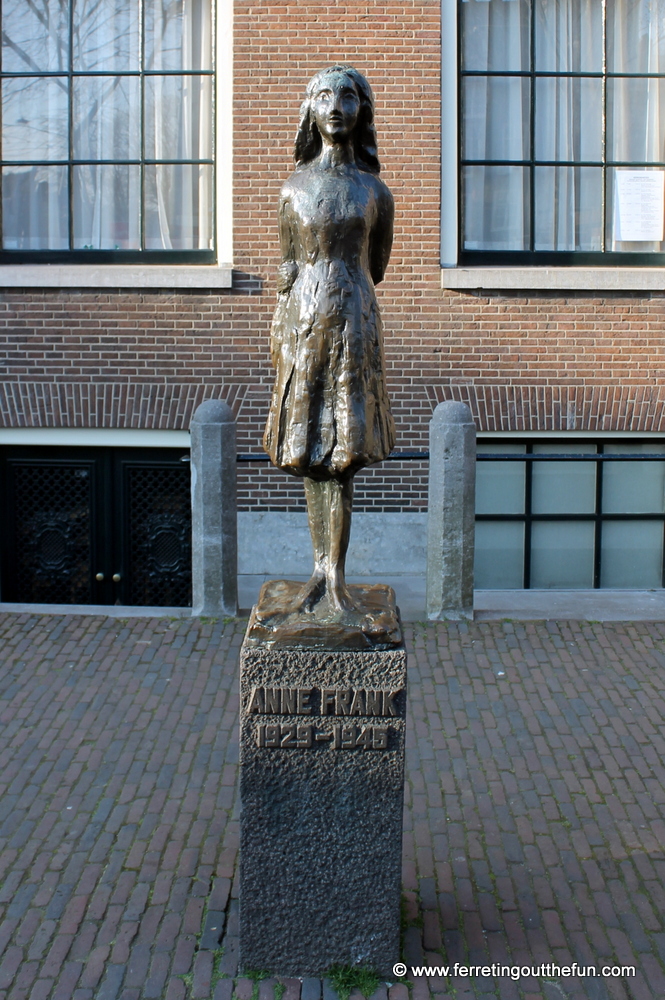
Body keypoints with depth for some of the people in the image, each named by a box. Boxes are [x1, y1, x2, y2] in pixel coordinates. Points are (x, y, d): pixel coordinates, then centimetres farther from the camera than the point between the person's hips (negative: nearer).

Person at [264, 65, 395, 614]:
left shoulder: (374, 191, 4)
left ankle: (336, 575, 2)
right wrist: (281, 331, 8)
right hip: (302, 322, 1)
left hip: (354, 324, -1)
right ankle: (322, 567, 15)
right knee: (308, 451, 4)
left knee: (344, 453, -4)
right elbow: (287, 267, 10)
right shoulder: (294, 188, 7)